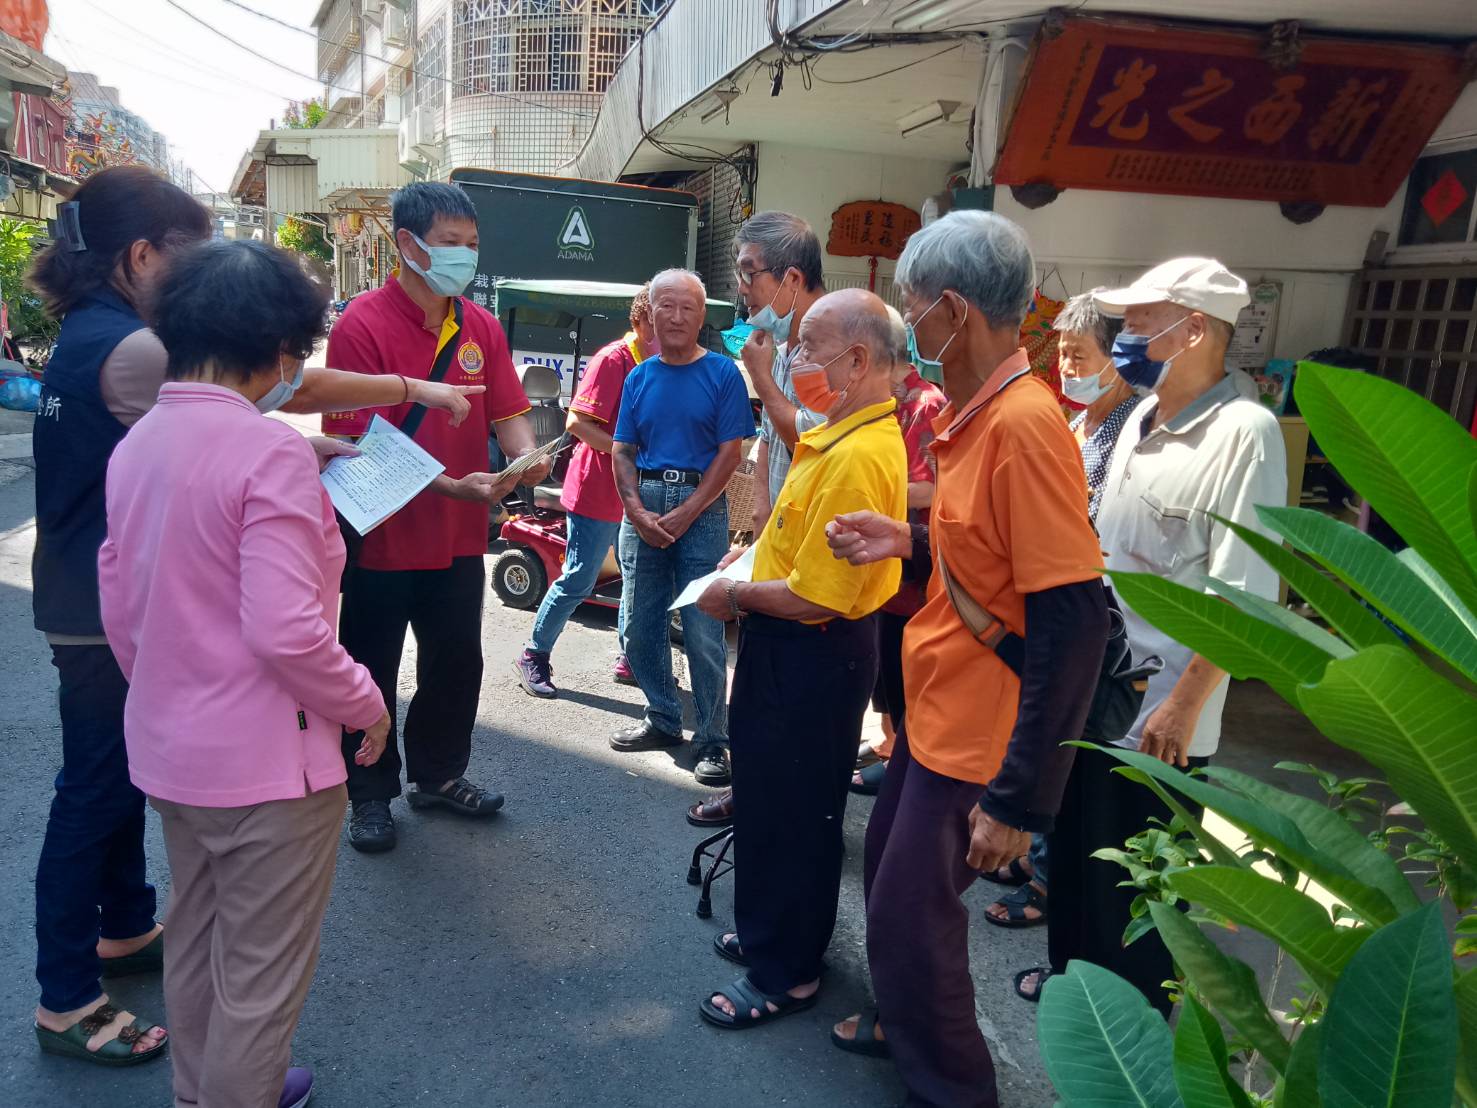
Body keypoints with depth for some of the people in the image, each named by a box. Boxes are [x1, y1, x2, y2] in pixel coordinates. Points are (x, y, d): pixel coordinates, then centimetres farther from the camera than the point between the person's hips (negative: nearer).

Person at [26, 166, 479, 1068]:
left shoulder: (90, 335, 9)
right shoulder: (129, 348, -23)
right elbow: (281, 387, -24)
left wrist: (301, 447, 4)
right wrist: (417, 390, -16)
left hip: (104, 601, 10)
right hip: (109, 615, -10)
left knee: (119, 775, 21)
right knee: (95, 790, 3)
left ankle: (127, 930, 40)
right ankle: (67, 1002, 19)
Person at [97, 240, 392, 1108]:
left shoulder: (137, 443, 4)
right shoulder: (271, 451, -21)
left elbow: (119, 603, 9)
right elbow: (287, 630, -27)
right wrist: (366, 704, -11)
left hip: (166, 748, 9)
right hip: (266, 759, -9)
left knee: (197, 940, 26)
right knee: (263, 974, 9)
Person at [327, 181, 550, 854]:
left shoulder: (481, 326, 4)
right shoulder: (363, 325, -15)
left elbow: (505, 409, 4)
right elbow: (366, 443, -20)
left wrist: (526, 455, -19)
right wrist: (453, 486, -30)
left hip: (459, 537, 6)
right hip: (382, 539, -5)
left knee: (456, 664, 18)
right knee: (371, 672, 11)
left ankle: (438, 776, 39)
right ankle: (371, 794, 30)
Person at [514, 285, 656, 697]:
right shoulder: (613, 359, -13)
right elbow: (577, 422, -19)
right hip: (598, 491, -8)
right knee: (579, 580, -2)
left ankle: (631, 657, 24)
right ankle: (534, 657, 14)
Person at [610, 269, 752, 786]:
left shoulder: (723, 374, -1)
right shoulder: (639, 377, 11)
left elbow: (730, 453, -6)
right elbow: (622, 452, 10)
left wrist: (684, 514, -12)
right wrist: (638, 511, -6)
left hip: (700, 509, -4)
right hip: (642, 510, 5)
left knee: (703, 634, -5)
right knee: (640, 628, 10)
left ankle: (713, 740, 5)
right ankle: (662, 720, 27)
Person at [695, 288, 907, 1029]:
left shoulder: (858, 458, -27)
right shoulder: (846, 434, 6)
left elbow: (814, 596, -28)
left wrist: (736, 596, -14)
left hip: (812, 657, -10)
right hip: (792, 648, 11)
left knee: (792, 811, 6)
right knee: (769, 795, 24)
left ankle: (785, 972, 27)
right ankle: (771, 932, 44)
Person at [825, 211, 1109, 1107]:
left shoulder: (1024, 423, -25)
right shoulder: (979, 410, 4)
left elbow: (1074, 621, -28)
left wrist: (1020, 797, -25)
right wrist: (909, 542, 2)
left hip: (977, 730, -9)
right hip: (936, 701, 9)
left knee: (910, 915, 6)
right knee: (890, 871, 23)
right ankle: (909, 1026, 47)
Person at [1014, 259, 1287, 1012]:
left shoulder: (1245, 432, -18)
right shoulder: (1141, 418, 7)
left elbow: (1244, 596, -20)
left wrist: (1185, 705, -19)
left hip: (1159, 713, -7)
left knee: (1135, 884, 11)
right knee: (1073, 851, 21)